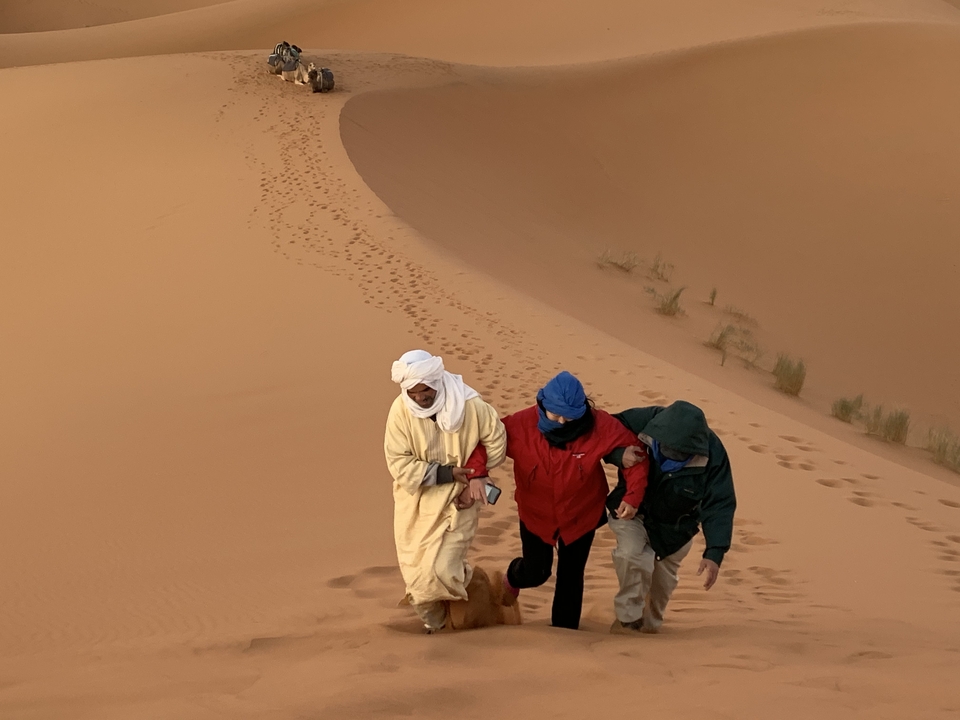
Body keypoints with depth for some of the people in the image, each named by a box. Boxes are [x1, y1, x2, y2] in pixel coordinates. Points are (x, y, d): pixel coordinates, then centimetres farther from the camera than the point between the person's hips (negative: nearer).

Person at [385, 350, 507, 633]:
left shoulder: (469, 405, -20)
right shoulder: (400, 410, -20)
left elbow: (495, 442, -3)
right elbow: (399, 464, -19)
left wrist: (475, 475, -6)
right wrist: (445, 474, -23)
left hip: (457, 502, -1)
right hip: (416, 503, 1)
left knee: (443, 569, -11)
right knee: (416, 571, 8)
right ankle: (433, 622, 38)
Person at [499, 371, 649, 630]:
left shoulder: (600, 426, -26)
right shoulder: (521, 425, -27)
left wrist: (632, 496, -24)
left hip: (581, 516, 0)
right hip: (536, 514, 0)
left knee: (571, 575, 11)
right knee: (536, 572, 16)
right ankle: (514, 576, 55)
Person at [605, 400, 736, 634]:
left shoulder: (713, 455, -32)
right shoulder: (646, 421, -33)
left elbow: (720, 505, -27)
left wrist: (714, 553, -36)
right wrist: (619, 454, -42)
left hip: (674, 525, 1)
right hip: (633, 510, -1)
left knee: (664, 578, 13)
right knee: (631, 554, -25)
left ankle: (650, 622, 43)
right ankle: (628, 618, -5)